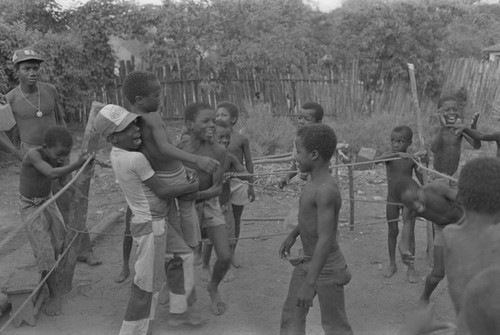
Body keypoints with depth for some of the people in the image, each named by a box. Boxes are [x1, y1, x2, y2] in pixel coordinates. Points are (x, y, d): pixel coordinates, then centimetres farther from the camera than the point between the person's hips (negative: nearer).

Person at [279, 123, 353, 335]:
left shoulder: (326, 190, -27)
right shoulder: (315, 182, 1)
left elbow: (325, 240, -31)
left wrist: (309, 283, -33)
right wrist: (293, 235, 29)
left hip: (327, 267, -8)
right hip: (306, 262, 9)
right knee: (291, 316, 12)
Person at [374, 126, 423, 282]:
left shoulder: (412, 159, -10)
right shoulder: (388, 155, -9)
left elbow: (421, 180, -4)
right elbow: (376, 160, -32)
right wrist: (396, 154, -43)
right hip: (391, 200, 1)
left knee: (409, 232, 4)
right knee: (392, 231, 12)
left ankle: (411, 268, 14)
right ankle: (392, 264, 27)